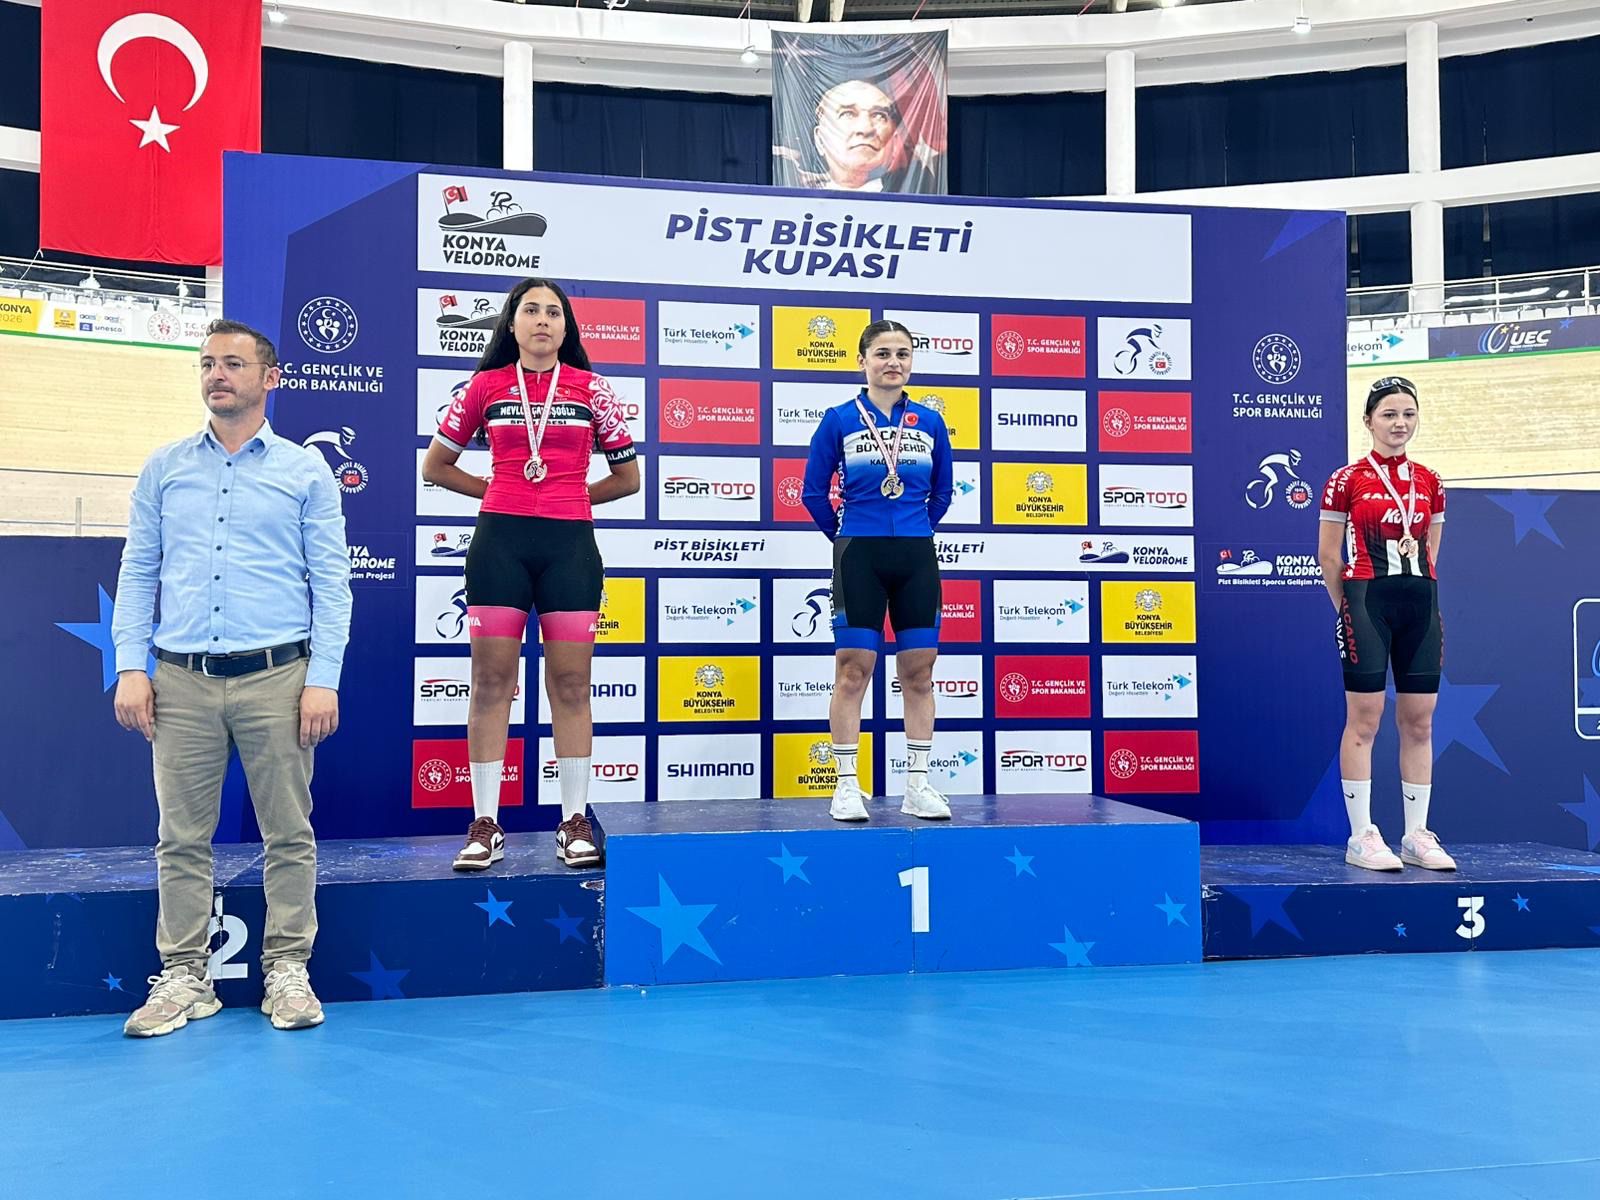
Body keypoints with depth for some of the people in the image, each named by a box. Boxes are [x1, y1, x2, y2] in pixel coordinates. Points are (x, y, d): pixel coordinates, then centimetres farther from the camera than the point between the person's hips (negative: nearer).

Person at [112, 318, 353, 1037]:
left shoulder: (305, 471, 6)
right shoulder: (164, 468, 12)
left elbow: (330, 581, 2)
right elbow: (137, 573, 12)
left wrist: (324, 678, -7)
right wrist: (130, 667, 1)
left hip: (276, 679, -2)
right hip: (181, 681, 2)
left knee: (289, 834, 2)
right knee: (181, 837, 6)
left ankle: (287, 970, 13)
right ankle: (184, 976, 16)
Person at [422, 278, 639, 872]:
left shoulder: (592, 389, 8)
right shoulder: (485, 387, 9)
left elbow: (628, 477, 14)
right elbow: (435, 466, 17)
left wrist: (569, 499, 9)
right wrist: (498, 491, 11)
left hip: (570, 543, 0)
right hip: (499, 540, 0)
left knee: (570, 682, 1)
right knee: (492, 679, 0)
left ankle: (575, 822, 10)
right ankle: (485, 824, 7)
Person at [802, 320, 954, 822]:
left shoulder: (929, 422, 7)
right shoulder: (839, 420, 0)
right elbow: (814, 491, 6)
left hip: (917, 558, 3)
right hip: (859, 558, -3)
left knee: (919, 671, 5)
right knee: (853, 670, -1)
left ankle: (918, 785, 14)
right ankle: (848, 786, 7)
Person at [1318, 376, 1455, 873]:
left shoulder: (1429, 483, 11)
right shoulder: (1347, 479, -2)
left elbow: (1431, 552, 19)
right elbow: (1328, 556, 0)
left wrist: (1418, 593, 12)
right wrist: (1350, 608, 2)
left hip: (1421, 604, 5)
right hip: (1367, 600, -5)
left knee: (1419, 721, 6)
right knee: (1364, 720, -4)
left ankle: (1417, 834, 15)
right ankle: (1361, 836, 2)